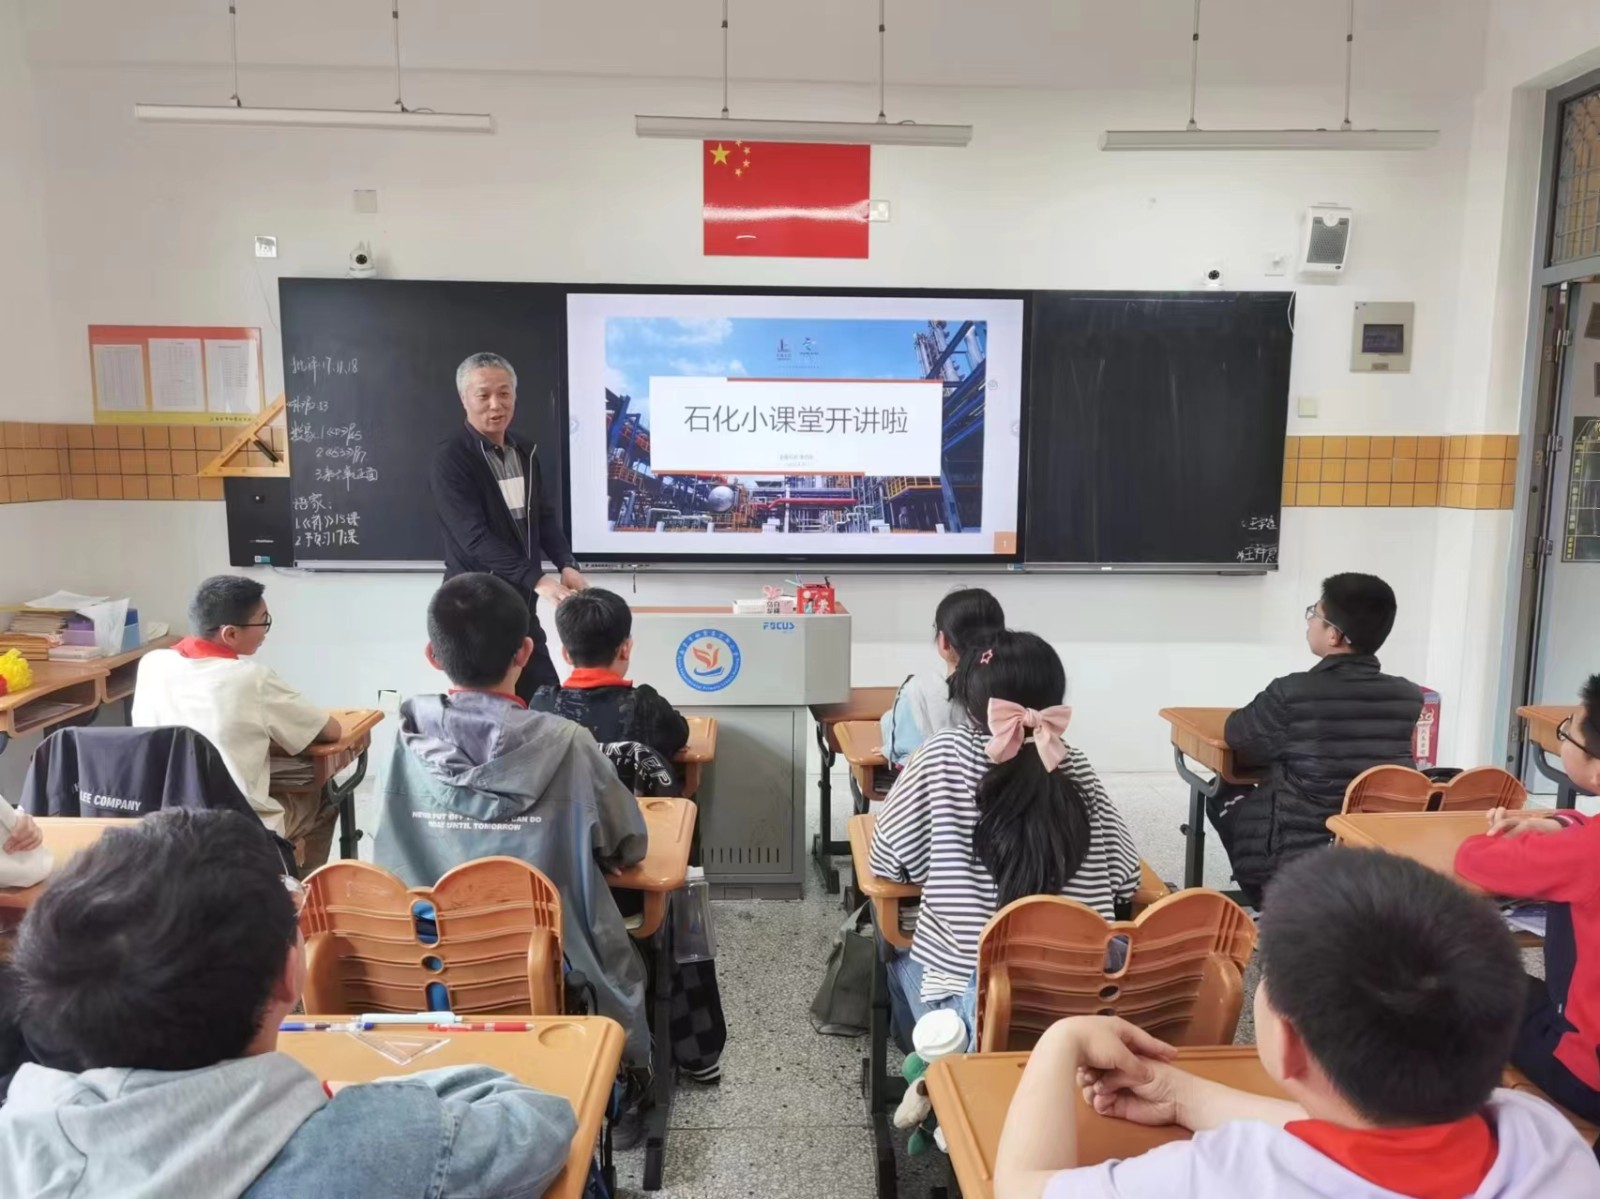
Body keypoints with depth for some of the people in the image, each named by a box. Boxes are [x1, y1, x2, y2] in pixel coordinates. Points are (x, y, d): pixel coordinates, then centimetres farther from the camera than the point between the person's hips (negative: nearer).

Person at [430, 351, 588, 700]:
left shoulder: (525, 453, 9)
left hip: (520, 602, 7)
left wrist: (566, 564, -10)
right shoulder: (450, 459, -15)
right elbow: (474, 536, -24)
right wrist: (537, 579, -31)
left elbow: (545, 515, 9)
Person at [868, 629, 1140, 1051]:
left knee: (901, 956, 30)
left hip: (964, 991, -3)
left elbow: (888, 860, 0)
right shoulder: (1075, 769, 0)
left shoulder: (944, 754, -6)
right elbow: (1125, 876, 8)